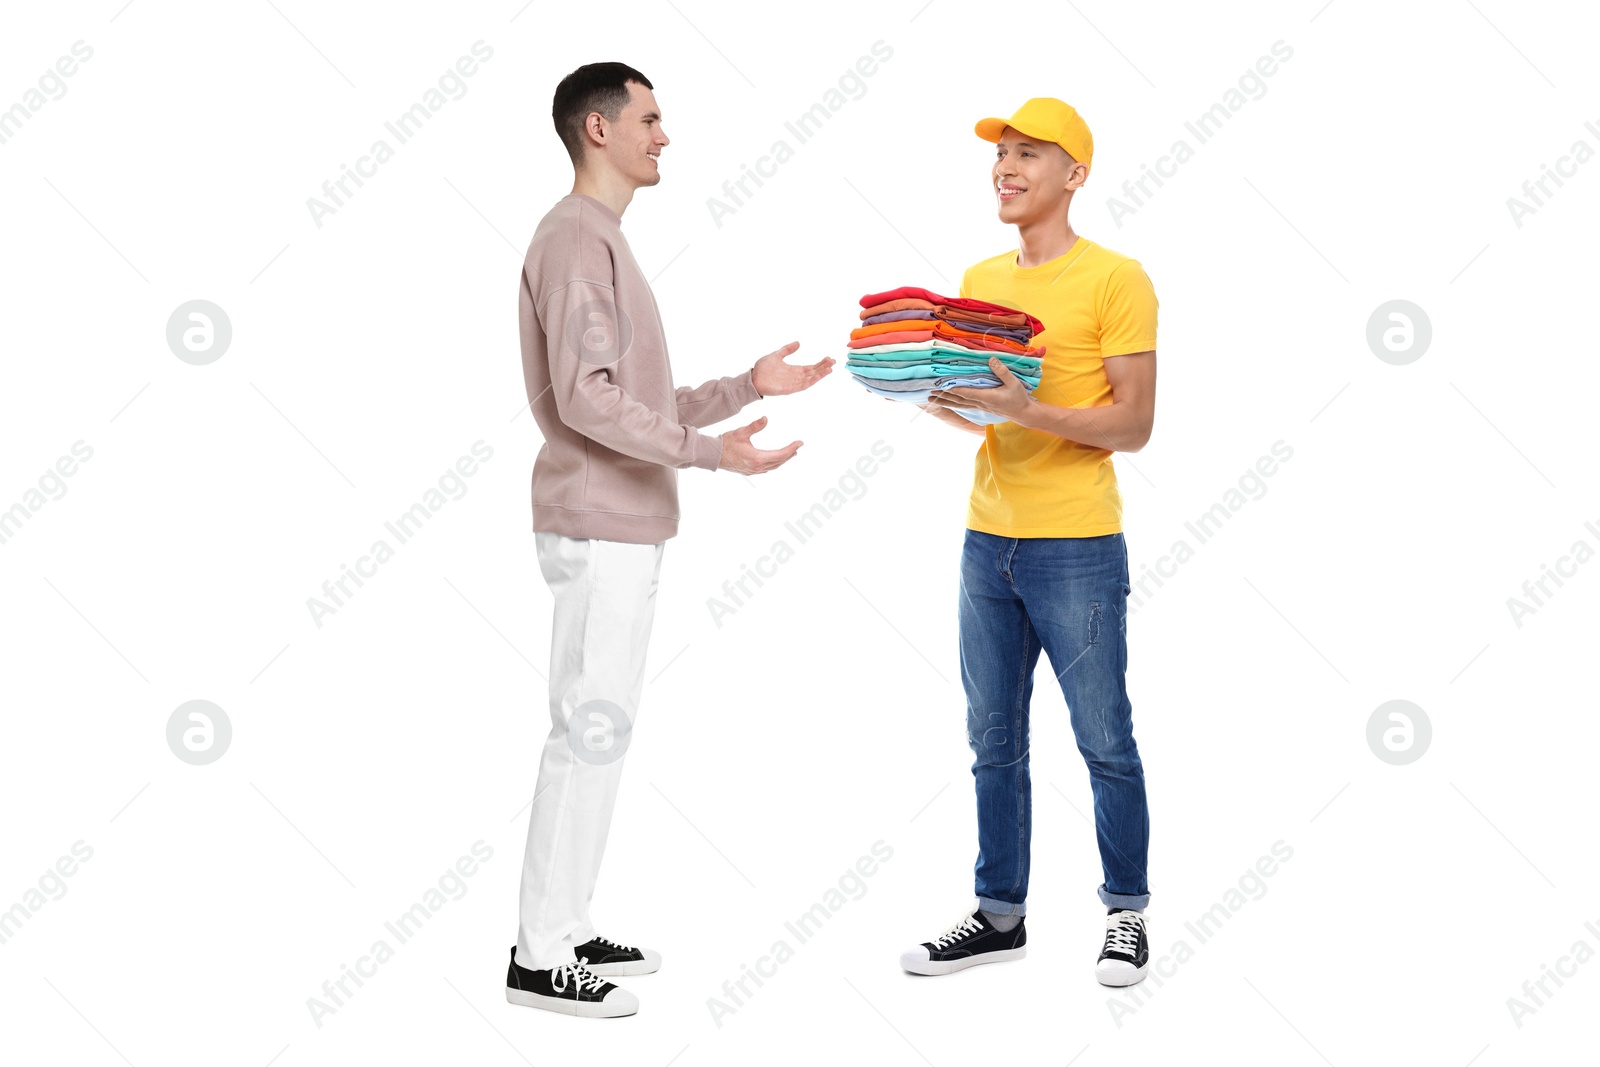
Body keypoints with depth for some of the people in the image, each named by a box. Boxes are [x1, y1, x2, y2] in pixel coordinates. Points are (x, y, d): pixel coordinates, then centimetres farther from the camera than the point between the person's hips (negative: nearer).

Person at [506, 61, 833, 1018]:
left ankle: (565, 930, 19)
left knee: (601, 728, 12)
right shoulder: (575, 237, -11)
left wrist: (746, 387, 13)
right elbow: (586, 399, -20)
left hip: (625, 527, 10)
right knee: (591, 729, -7)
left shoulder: (606, 241, 20)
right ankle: (541, 956, 0)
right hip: (599, 528, -10)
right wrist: (710, 451, -24)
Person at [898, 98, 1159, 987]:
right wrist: (937, 395, -2)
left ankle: (1128, 915, 19)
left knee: (1104, 743, 4)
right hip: (988, 541, 6)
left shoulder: (1116, 280, -7)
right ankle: (1001, 914, 22)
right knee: (994, 742, 11)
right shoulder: (979, 280, 13)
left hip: (1078, 548, -6)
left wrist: (1024, 410, -23)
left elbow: (1133, 424, -12)